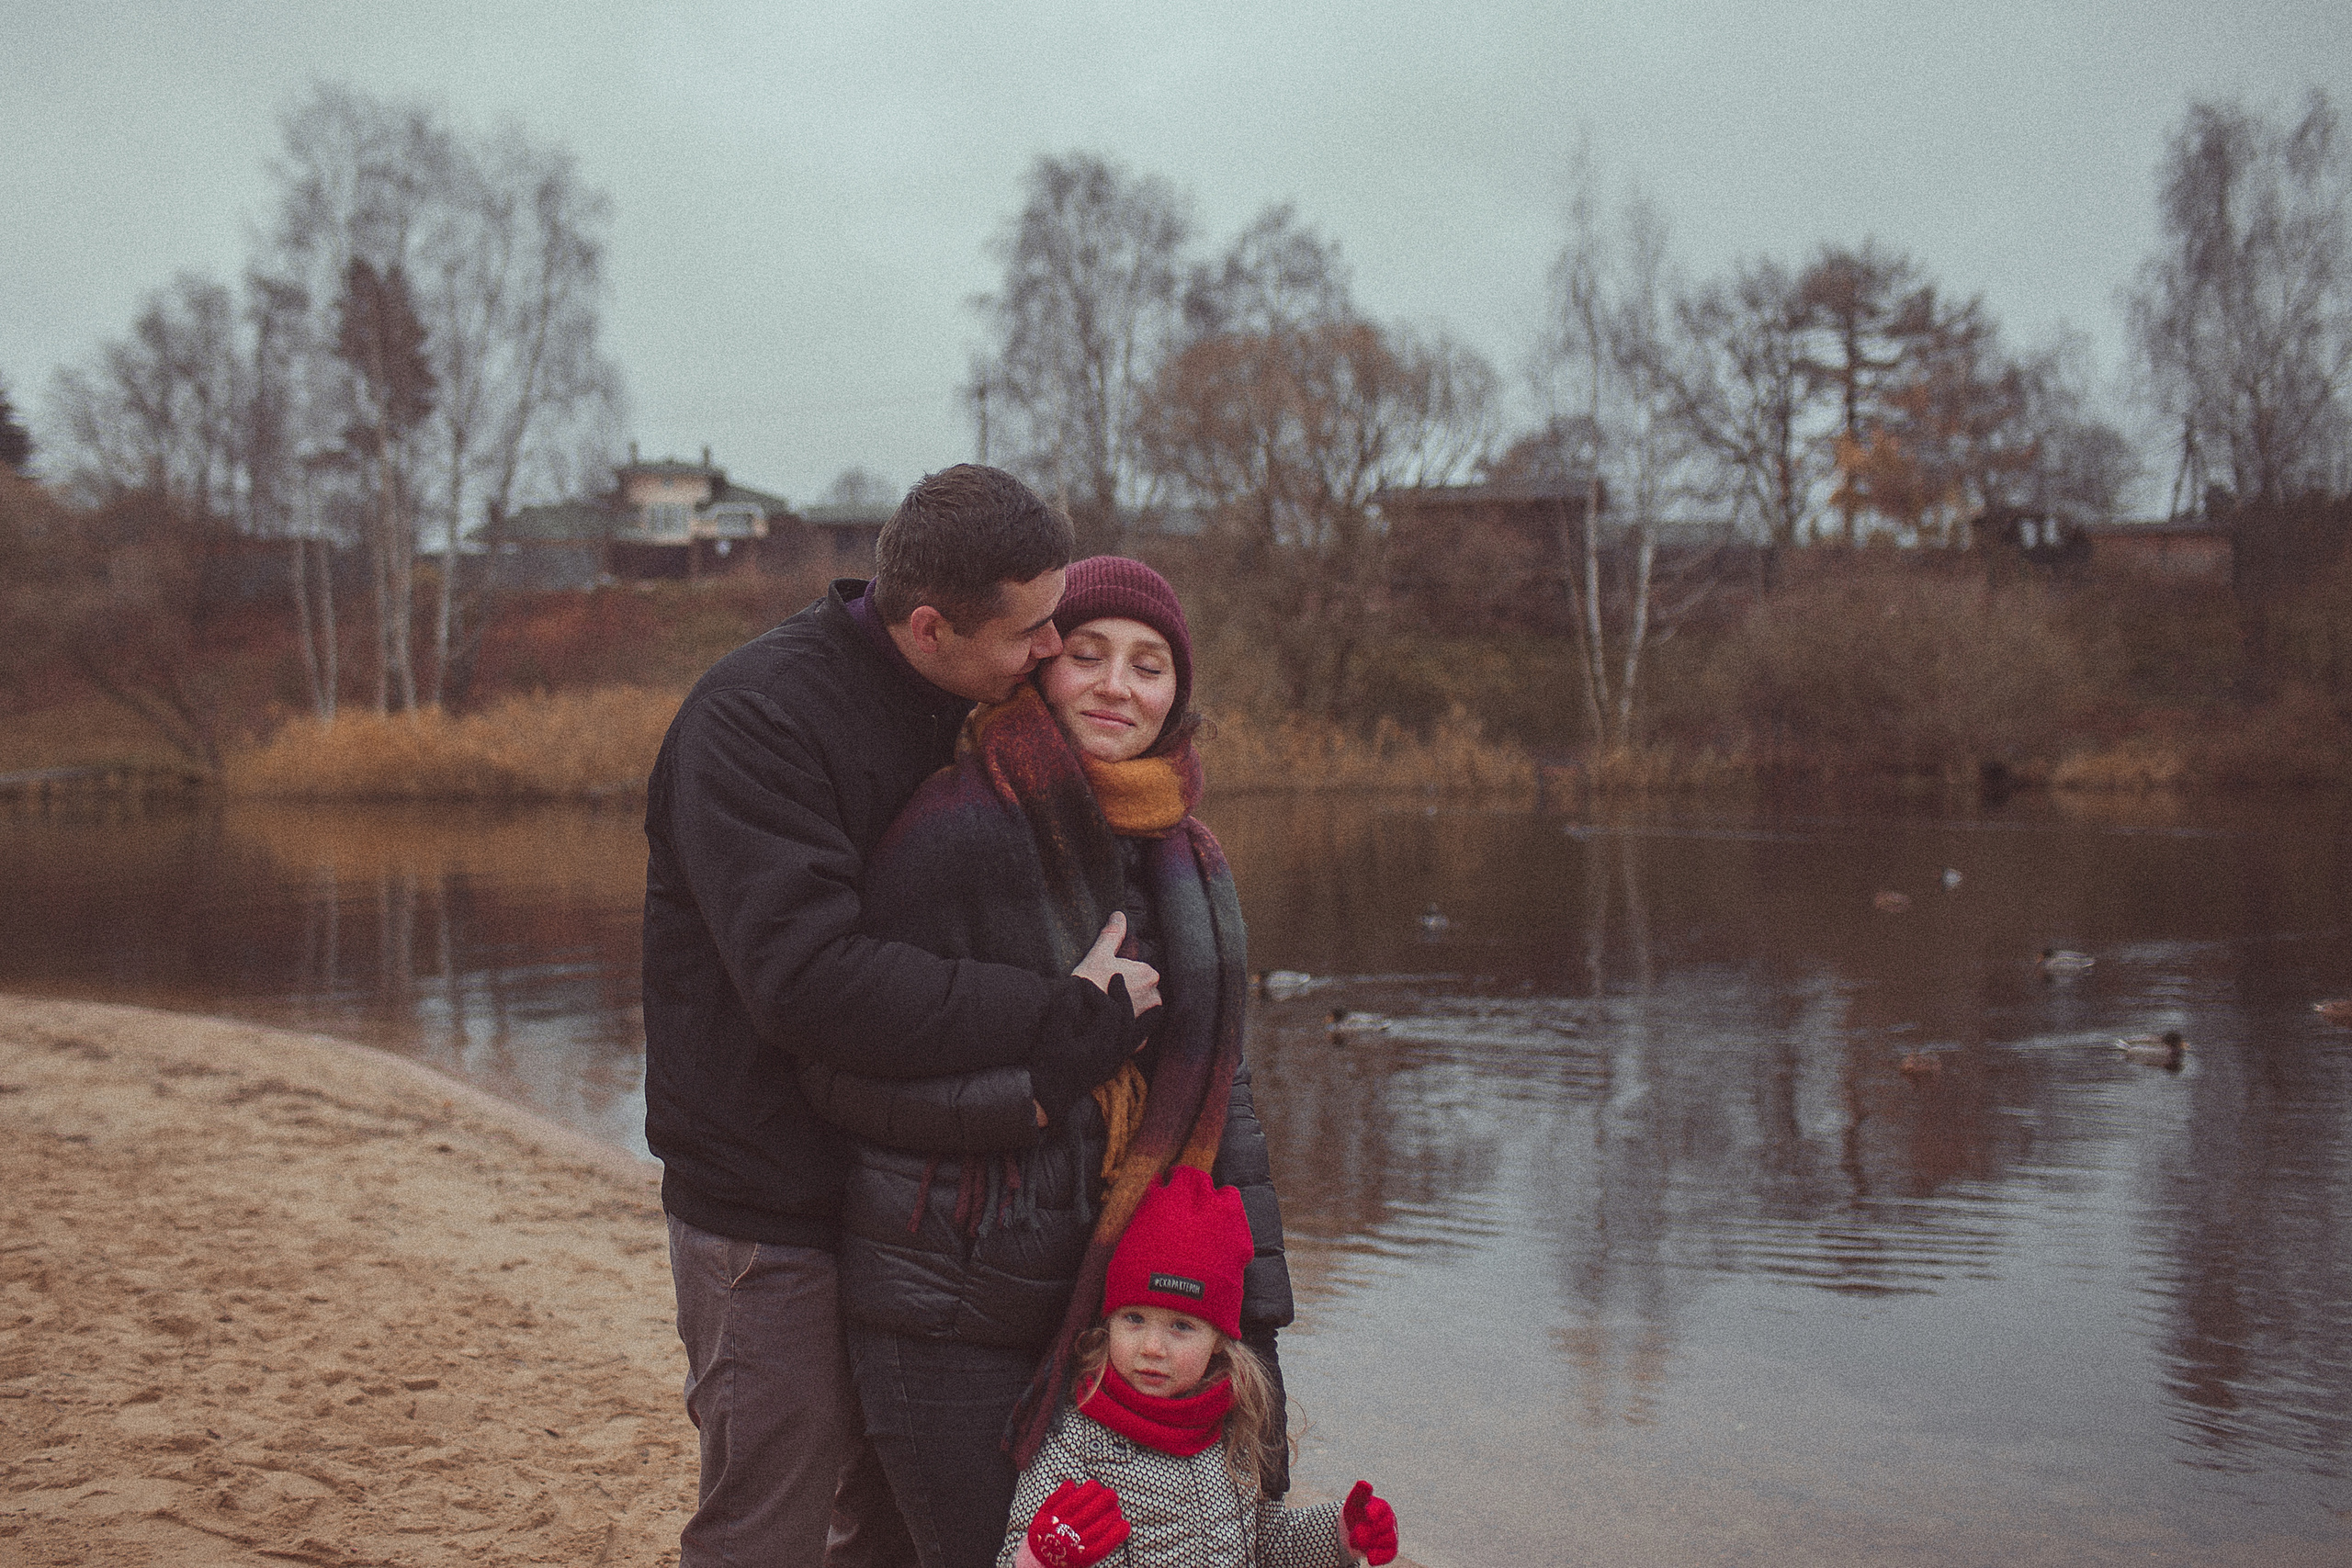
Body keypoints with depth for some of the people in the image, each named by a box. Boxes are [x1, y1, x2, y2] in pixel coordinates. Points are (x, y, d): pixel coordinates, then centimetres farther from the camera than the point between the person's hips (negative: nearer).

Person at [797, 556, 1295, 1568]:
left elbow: (1221, 1094, 12)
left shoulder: (1186, 856, 8)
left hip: (1120, 1295, 6)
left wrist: (1256, 1317, 8)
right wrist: (1040, 1094, -23)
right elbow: (842, 1074, -14)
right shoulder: (957, 830, -14)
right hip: (954, 1320, -6)